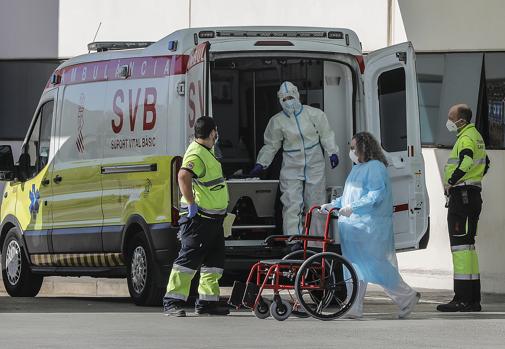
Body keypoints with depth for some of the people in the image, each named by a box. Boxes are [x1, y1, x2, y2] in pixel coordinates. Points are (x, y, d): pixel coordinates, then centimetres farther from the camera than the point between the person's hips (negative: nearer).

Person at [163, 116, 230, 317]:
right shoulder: (196, 154, -17)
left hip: (213, 218, 10)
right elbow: (183, 176, -35)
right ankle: (173, 302, -8)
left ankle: (207, 302, 16)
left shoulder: (206, 152, 16)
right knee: (189, 259, -10)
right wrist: (192, 204, -32)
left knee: (214, 262, 11)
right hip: (199, 218, -10)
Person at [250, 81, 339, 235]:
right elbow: (271, 145, 9)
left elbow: (326, 135, 7)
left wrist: (333, 152, 0)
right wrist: (261, 164, 4)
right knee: (291, 206, -10)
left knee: (315, 204, 8)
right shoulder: (277, 121, -1)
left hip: (314, 166, 1)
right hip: (291, 170, -1)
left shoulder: (314, 114, -2)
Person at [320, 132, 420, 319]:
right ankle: (355, 309, 11)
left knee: (377, 266, -7)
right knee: (357, 268, 8)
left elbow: (376, 195, -22)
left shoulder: (375, 167, -12)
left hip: (371, 227, -9)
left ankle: (407, 297, 6)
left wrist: (352, 207, -27)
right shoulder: (357, 168, 17)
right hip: (354, 226, 9)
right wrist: (333, 205, 15)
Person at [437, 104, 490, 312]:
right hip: (473, 196, 10)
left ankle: (463, 299, -15)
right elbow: (485, 164, 33)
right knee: (468, 244, 13)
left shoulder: (466, 138, -13)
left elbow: (466, 161, -32)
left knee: (460, 245, -11)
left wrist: (451, 181, -23)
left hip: (462, 196, -10)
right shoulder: (476, 136, 19)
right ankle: (473, 299, 16)